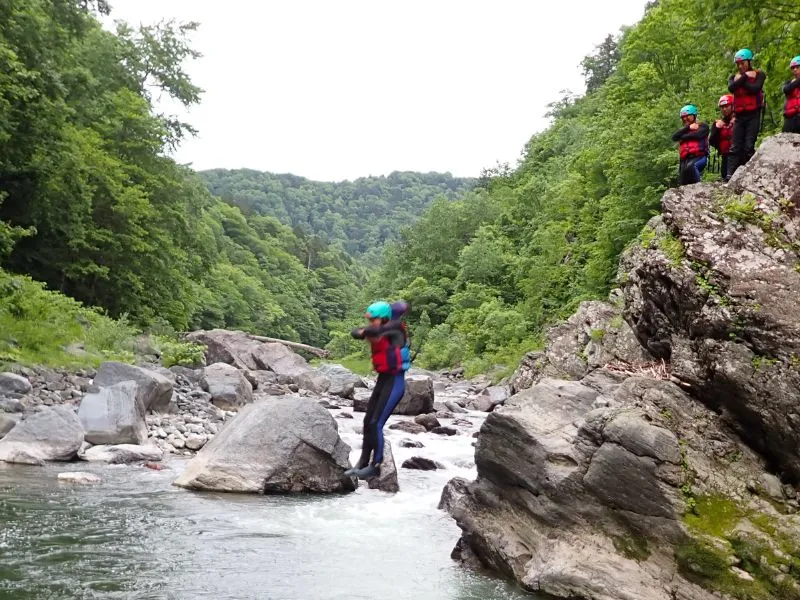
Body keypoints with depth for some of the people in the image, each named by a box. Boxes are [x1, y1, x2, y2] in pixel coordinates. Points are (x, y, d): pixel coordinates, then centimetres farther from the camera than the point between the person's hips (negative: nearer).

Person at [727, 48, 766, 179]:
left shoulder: (759, 74, 4)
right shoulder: (734, 77, 13)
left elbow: (755, 89, -15)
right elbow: (731, 88, -9)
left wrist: (741, 81, -4)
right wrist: (745, 77, -10)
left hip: (753, 115, -3)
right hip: (740, 116, 3)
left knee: (749, 146, -11)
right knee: (734, 147, -5)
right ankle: (730, 175, -12)